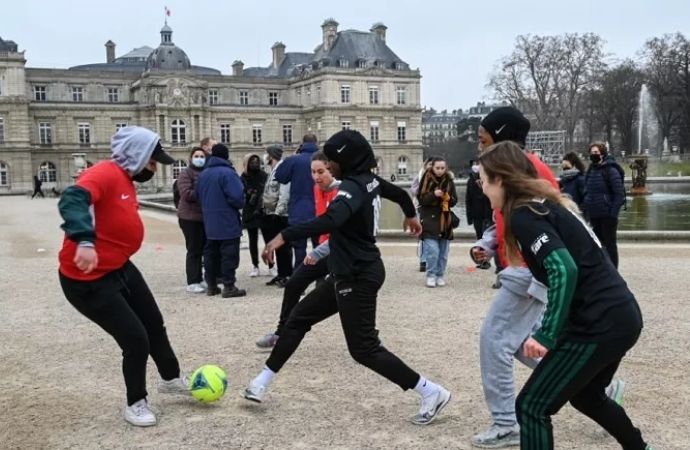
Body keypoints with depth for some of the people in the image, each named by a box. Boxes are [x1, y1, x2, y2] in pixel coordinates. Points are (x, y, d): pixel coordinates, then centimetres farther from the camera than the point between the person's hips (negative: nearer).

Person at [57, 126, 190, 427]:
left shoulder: (127, 181, 6)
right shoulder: (106, 174, -23)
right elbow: (72, 201, -41)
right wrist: (84, 241, -55)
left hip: (120, 269, 10)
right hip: (88, 279, -10)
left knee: (154, 323, 19)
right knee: (136, 338, -5)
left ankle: (171, 380, 43)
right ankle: (136, 404, 19)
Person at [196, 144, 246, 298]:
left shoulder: (203, 174, 9)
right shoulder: (227, 172, -15)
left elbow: (199, 196, 15)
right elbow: (237, 196, -22)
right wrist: (240, 204, -1)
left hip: (209, 223, 7)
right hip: (228, 223, -7)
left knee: (210, 253, 13)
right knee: (229, 254, -3)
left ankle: (211, 285, 19)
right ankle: (229, 286, -2)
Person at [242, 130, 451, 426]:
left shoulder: (353, 187, -22)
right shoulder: (370, 180, 6)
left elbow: (330, 221, -40)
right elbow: (400, 192, 24)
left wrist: (284, 236, -40)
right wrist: (411, 216, 45)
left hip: (357, 277, -10)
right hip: (354, 272, 10)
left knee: (364, 349, -4)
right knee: (298, 319, 14)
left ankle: (431, 393, 5)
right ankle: (262, 382, 23)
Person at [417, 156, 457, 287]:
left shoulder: (449, 181, 6)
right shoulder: (426, 180, -4)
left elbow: (454, 200, 9)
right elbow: (421, 199, -7)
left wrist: (449, 198, -13)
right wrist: (433, 195, -22)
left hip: (445, 220, 4)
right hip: (429, 220, -4)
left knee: (443, 252, 6)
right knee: (432, 251, -11)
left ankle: (440, 276, 19)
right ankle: (431, 276, 3)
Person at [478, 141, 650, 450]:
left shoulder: (523, 215, -13)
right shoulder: (547, 203, 14)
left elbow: (564, 270, -25)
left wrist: (546, 334, -25)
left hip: (598, 325, -10)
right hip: (621, 315, 10)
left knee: (532, 407, -2)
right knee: (586, 396, 31)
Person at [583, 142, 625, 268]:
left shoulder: (611, 170, -11)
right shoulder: (591, 170, 10)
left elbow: (619, 194, -14)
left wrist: (613, 213, -18)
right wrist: (586, 209, 9)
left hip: (607, 215, -7)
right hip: (593, 215, 7)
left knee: (610, 244, 3)